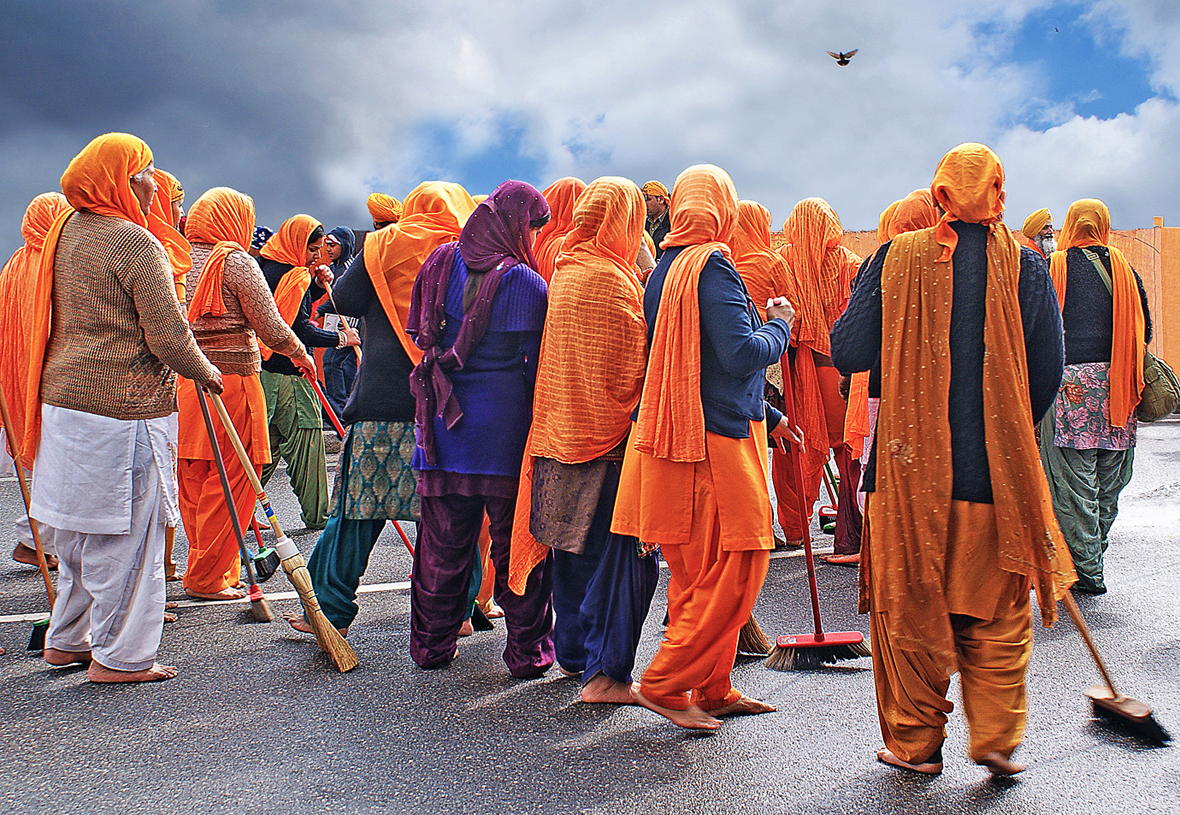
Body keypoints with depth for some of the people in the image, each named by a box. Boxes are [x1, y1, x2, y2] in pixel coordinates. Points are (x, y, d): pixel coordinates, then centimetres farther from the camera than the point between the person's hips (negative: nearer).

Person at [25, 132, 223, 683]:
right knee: (126, 534, 1)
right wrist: (205, 373, 0)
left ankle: (67, 640, 31)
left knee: (79, 531, 19)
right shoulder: (135, 243, -15)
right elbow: (169, 336, -17)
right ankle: (119, 656, 11)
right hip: (122, 407, -9)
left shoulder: (66, 232, 13)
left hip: (64, 399, 9)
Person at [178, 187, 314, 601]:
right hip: (232, 382, -7)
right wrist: (301, 355, 9)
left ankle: (204, 571, 26)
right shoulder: (237, 262, -8)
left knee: (193, 482, 14)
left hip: (183, 379, 7)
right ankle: (208, 579, 8)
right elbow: (272, 329, -9)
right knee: (229, 485, 2)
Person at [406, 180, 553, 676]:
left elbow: (420, 336, 13)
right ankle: (528, 652, 13)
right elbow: (535, 363, -11)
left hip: (443, 420, 5)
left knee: (443, 542, 14)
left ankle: (431, 645, 24)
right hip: (506, 421, -5)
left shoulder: (440, 263, 6)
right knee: (515, 543, 5)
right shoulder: (523, 281, -11)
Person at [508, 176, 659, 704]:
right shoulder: (613, 280, -16)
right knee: (623, 557, -1)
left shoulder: (564, 272, 10)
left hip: (561, 433, 9)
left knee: (575, 550, 18)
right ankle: (606, 673, 2)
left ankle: (572, 653, 30)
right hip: (609, 439, -9)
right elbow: (631, 369, -15)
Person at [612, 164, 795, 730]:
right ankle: (664, 684, 1)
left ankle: (712, 690, 23)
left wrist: (766, 417, 24)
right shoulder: (711, 266, -14)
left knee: (700, 571, 14)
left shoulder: (664, 270, 14)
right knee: (736, 568, -2)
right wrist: (779, 323, -1)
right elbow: (743, 354, -23)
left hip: (678, 429, 9)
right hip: (717, 441, -9)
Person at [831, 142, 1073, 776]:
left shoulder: (895, 259, -2)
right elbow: (1047, 372, 3)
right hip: (996, 468, 1)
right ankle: (996, 735, 13)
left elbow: (848, 353, -5)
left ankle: (914, 741, 19)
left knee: (907, 605, 10)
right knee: (998, 611, 15)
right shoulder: (1026, 267, 0)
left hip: (907, 465, 0)